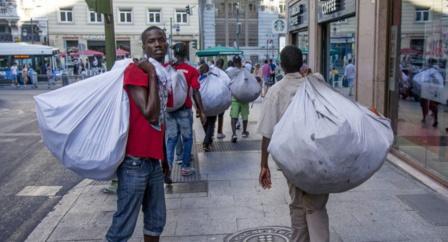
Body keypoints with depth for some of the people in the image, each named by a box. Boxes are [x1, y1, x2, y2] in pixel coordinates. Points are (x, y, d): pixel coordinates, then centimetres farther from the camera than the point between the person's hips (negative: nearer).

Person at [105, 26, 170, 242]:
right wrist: (152, 75, -16)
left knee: (156, 221, 18)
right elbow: (150, 115, -23)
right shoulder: (135, 71, -11)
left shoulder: (164, 75, 14)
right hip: (135, 161, -8)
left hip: (153, 161, 8)